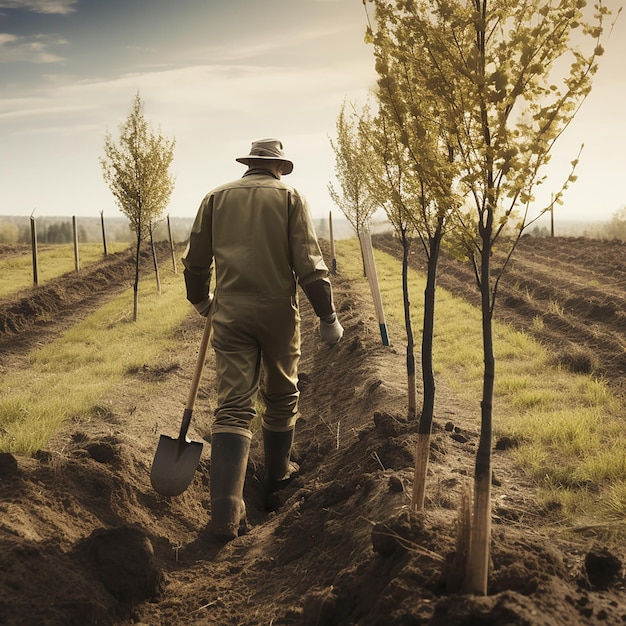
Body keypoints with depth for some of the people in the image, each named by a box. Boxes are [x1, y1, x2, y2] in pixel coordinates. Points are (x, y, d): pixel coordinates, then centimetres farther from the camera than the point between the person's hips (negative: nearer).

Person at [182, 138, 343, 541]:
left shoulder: (216, 198, 10)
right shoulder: (289, 197, 2)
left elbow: (196, 260, 13)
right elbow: (308, 262, -7)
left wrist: (201, 300, 30)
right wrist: (328, 316, -4)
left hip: (231, 315, 2)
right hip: (278, 313, -1)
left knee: (233, 408, -1)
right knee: (282, 398, 19)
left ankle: (226, 514, -10)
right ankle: (278, 476, 36)